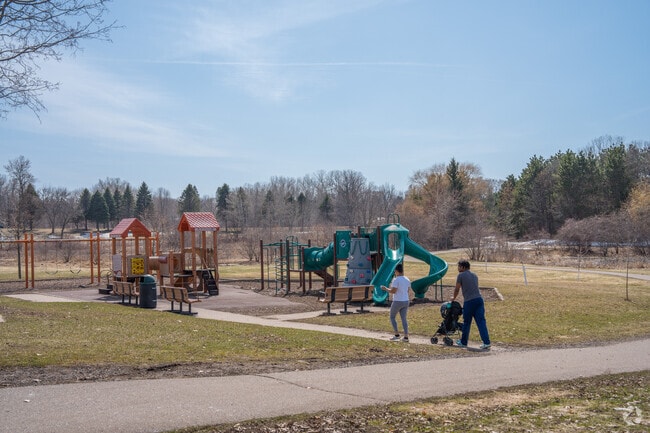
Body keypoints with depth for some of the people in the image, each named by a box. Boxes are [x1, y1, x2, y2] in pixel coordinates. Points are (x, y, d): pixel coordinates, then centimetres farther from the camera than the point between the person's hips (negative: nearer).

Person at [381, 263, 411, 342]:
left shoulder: (396, 280, -16)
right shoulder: (407, 279, 7)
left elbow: (393, 291, -21)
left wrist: (385, 289, -5)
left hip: (397, 301, -7)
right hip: (406, 301, 7)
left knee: (392, 317, 11)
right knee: (404, 318, 9)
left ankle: (397, 334, 8)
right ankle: (406, 337, 4)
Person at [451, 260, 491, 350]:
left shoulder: (461, 275, 2)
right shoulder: (474, 275, 21)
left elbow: (457, 289, 6)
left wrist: (453, 298, 24)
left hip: (469, 301, -5)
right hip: (479, 299, 5)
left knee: (466, 323, 8)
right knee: (481, 322, 1)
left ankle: (463, 342, 21)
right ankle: (486, 343, -7)